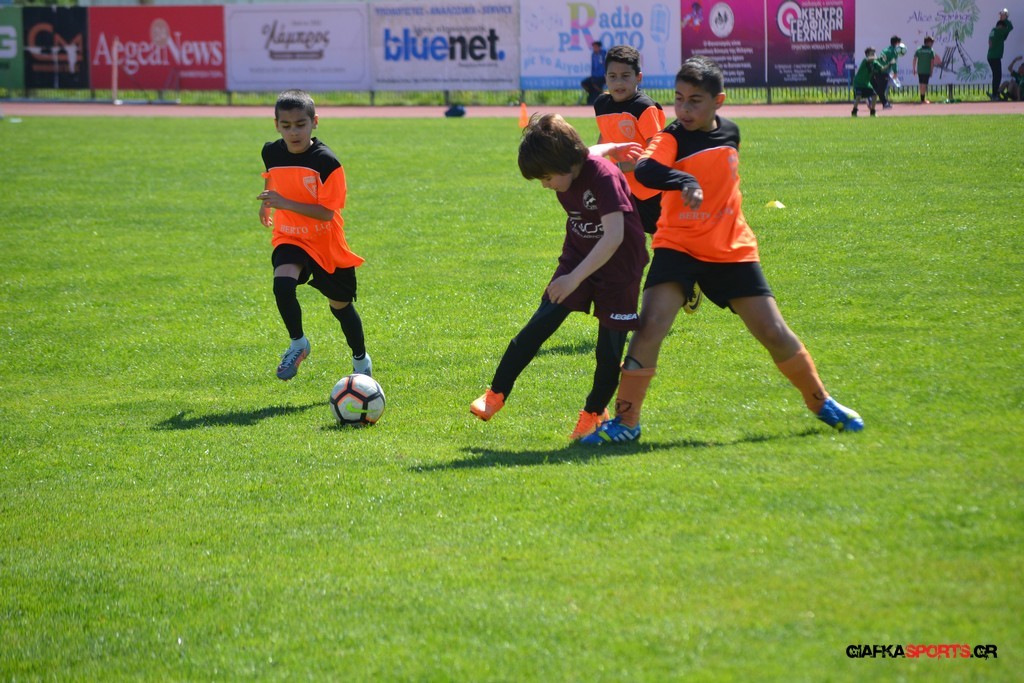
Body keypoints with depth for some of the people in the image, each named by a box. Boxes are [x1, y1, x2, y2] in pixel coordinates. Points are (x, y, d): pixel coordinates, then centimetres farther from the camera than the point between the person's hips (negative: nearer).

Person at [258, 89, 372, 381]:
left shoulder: (327, 162, -21)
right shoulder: (271, 153, -7)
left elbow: (327, 213, -26)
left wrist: (284, 203, -33)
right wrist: (266, 202, 28)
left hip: (326, 244, -2)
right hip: (289, 239, 2)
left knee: (340, 305, 13)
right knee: (282, 283, -29)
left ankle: (361, 359, 38)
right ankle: (297, 344, -7)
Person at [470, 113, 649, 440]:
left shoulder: (604, 177, -29)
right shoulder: (569, 168, -8)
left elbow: (614, 235, -37)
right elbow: (591, 152, 18)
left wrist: (575, 278, -41)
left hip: (619, 264, -6)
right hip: (577, 258, 6)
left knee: (610, 345, 1)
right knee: (540, 325, -9)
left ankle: (594, 412, 23)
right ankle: (496, 395, -8)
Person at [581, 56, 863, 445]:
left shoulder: (730, 133, 1)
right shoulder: (671, 139, -13)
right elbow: (645, 170, -37)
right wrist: (684, 182, -51)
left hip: (732, 249, 3)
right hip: (678, 247, -3)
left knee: (774, 333, 3)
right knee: (651, 325, -21)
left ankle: (821, 403, 24)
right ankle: (625, 423, -11)